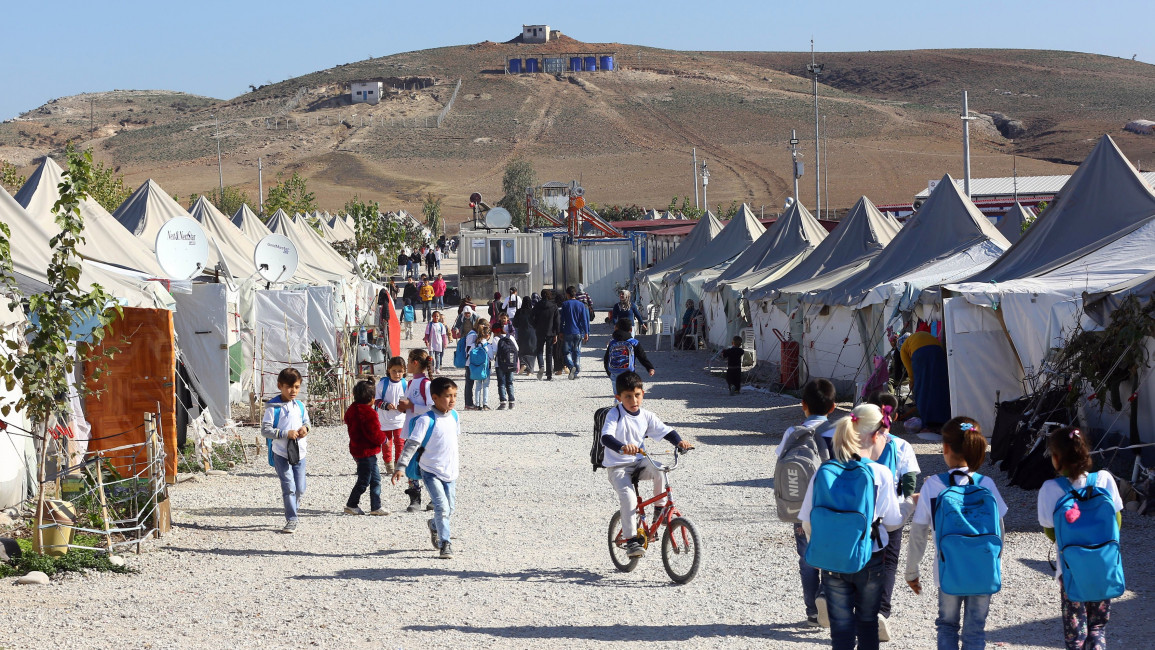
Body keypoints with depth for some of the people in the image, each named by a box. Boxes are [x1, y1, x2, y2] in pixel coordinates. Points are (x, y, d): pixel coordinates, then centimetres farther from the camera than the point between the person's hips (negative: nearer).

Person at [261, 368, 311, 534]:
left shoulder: (300, 406, 7)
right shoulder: (273, 407, -9)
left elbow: (306, 421, 21)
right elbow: (265, 429, -12)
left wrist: (305, 428, -3)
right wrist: (285, 434, -19)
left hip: (299, 453, 5)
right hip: (281, 453, -5)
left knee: (300, 489, 10)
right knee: (289, 487, -9)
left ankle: (291, 505, 39)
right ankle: (291, 520, -1)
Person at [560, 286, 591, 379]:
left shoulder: (565, 304, -2)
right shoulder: (581, 305, 3)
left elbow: (562, 319, -1)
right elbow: (584, 320, 3)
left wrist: (561, 332, 4)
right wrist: (586, 333, 5)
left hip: (568, 332, -2)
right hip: (579, 332, 2)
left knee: (568, 352, 4)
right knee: (577, 352, 8)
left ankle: (571, 366, -22)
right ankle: (576, 373, 6)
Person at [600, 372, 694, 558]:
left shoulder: (646, 416, 2)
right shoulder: (614, 415, -14)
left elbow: (665, 430, 3)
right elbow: (606, 437, -29)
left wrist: (679, 441, -19)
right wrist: (623, 447, -49)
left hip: (639, 462, 4)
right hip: (617, 466, -4)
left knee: (659, 471, -25)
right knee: (627, 496, -25)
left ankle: (659, 508, -3)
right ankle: (632, 540, -19)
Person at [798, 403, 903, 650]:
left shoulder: (824, 472, -7)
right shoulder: (880, 474, -14)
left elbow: (807, 523, -3)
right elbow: (892, 521, -4)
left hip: (830, 562, 2)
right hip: (869, 562, -1)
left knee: (841, 627, 7)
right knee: (867, 621, 19)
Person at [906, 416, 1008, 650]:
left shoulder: (932, 485, -10)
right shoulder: (986, 484, -10)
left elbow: (918, 534, -5)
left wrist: (911, 572, 6)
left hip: (948, 572, 0)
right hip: (982, 573, 0)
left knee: (947, 625, 20)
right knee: (975, 630, 11)